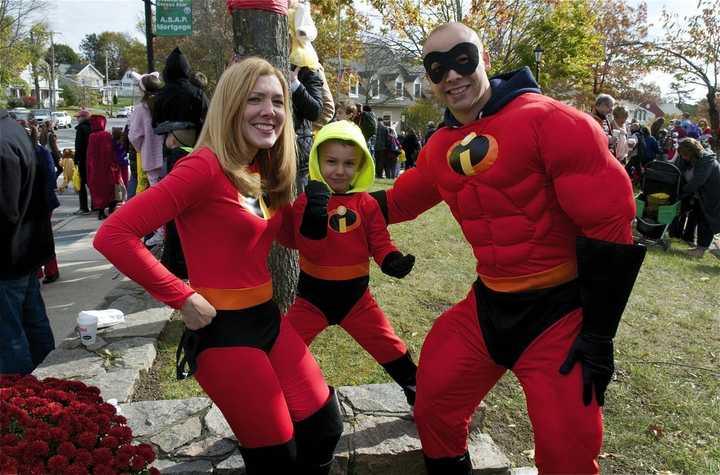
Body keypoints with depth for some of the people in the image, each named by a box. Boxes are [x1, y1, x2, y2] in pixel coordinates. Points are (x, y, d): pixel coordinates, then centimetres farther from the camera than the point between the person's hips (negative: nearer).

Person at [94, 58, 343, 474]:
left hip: (267, 315, 8)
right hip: (223, 329, -8)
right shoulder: (206, 165, -19)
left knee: (325, 428, 15)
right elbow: (114, 236, -24)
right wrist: (181, 298, -19)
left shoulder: (266, 169, 6)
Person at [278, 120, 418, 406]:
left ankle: (417, 391, 32)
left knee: (390, 348, 10)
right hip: (314, 294, -1)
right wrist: (315, 213, -36)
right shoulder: (306, 201, -10)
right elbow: (311, 251, -20)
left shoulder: (366, 203, -3)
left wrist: (392, 259, -21)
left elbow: (379, 240, 1)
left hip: (355, 294, 2)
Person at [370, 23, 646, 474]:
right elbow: (400, 199, 20)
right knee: (433, 404, 14)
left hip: (560, 309, -5)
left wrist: (598, 331, -16)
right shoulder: (439, 148, 2)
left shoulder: (550, 121, -18)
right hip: (488, 305, 6)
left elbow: (609, 221, -19)